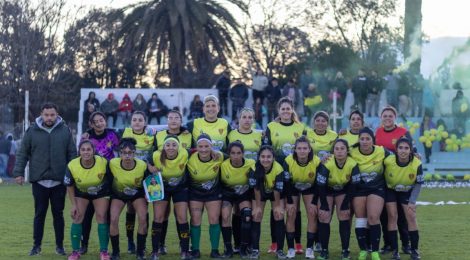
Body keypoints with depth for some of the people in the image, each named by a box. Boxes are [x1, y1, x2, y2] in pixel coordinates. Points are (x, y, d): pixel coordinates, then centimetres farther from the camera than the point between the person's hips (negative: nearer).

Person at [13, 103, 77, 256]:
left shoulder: (65, 131, 1)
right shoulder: (32, 131, 0)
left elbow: (72, 154, 4)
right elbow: (22, 154, 5)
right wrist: (18, 172, -1)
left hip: (59, 181, 0)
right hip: (39, 180, 0)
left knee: (58, 213, 8)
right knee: (39, 214, 7)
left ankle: (60, 245, 18)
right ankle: (37, 245, 16)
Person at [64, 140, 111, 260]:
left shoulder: (103, 162, -31)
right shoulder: (72, 166, -29)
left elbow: (110, 178, -11)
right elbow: (69, 186, -11)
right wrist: (73, 204, -10)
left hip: (101, 193, -1)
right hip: (81, 193, 1)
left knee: (102, 217, -7)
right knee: (77, 217, -7)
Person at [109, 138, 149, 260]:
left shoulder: (143, 166, -29)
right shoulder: (113, 164, -29)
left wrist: (147, 195, -17)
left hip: (137, 193, 0)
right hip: (118, 194, 0)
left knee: (143, 219, -16)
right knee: (113, 219, -16)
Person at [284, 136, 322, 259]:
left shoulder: (316, 161, -30)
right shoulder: (288, 161, -30)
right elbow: (286, 183, -18)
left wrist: (314, 202, -16)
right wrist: (290, 202, -17)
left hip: (310, 188, 0)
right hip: (293, 188, 0)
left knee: (312, 214, -10)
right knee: (291, 215, -9)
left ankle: (309, 248, -3)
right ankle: (291, 249, -1)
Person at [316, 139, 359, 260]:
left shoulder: (353, 164, -28)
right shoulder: (327, 164, -33)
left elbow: (353, 186, -16)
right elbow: (321, 186, -24)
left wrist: (345, 205, -16)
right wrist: (324, 207, -22)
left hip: (343, 191, 1)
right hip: (327, 191, -1)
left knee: (344, 217, -9)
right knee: (324, 218, -8)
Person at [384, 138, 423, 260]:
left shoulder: (417, 164, -27)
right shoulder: (388, 161, -30)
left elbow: (418, 184, -15)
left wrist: (412, 201, -18)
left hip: (407, 192, 1)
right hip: (390, 190, 0)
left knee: (411, 217, -6)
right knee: (392, 216, -8)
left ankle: (414, 250, 4)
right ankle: (395, 250, -1)